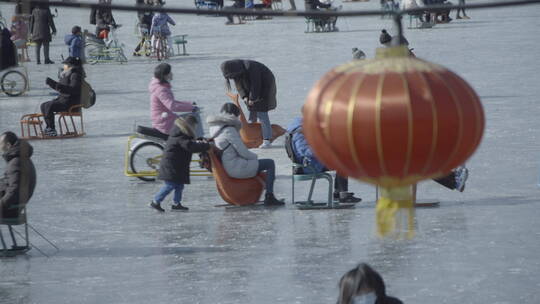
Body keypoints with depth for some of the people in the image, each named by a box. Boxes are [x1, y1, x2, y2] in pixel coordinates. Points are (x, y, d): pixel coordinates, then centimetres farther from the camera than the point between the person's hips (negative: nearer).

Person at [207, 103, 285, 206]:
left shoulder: (215, 128, 8)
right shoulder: (229, 130, -20)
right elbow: (243, 152, -16)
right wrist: (254, 156, 1)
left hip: (226, 166, 10)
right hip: (236, 168, -10)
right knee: (270, 164, -2)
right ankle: (269, 197, -6)